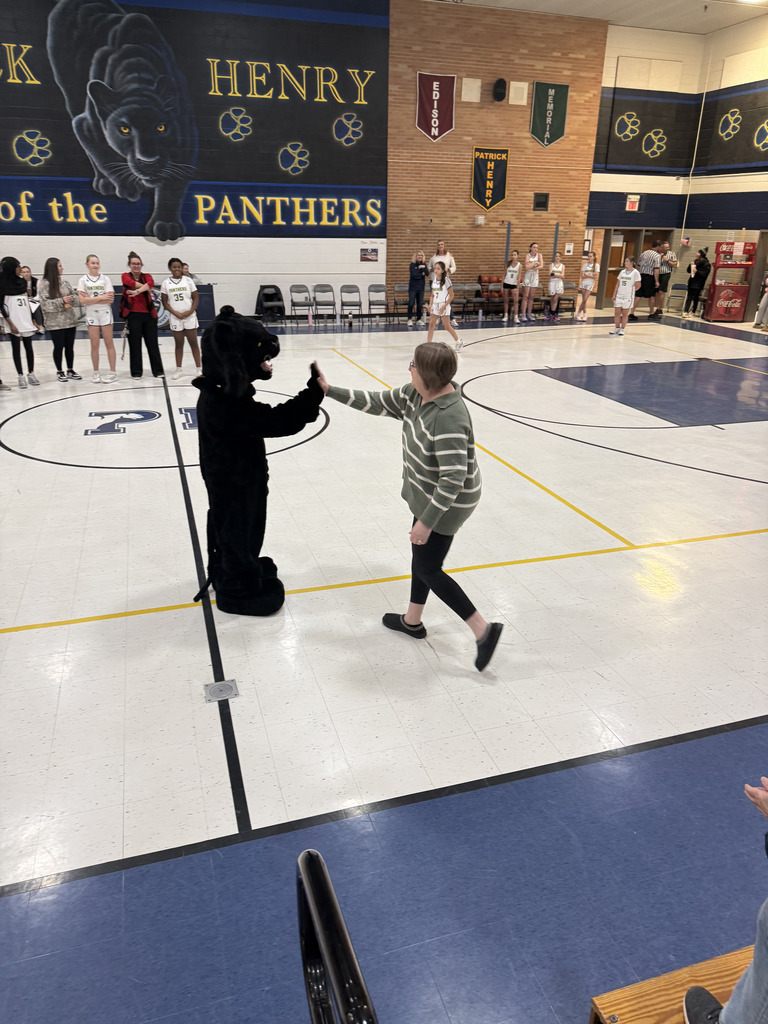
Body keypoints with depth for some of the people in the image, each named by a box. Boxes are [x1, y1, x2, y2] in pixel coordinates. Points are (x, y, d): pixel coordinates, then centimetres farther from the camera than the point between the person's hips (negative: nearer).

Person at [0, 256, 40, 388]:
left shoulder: (22, 282, 9)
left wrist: (33, 320, 13)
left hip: (26, 321, 5)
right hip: (14, 323, -5)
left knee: (29, 347, 6)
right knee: (16, 349, 2)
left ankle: (31, 374, 15)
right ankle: (21, 376, 7)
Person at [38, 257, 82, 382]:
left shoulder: (65, 282, 6)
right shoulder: (44, 284, -7)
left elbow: (74, 296, 13)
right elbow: (45, 303, -12)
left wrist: (71, 299, -9)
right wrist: (62, 301, -17)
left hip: (70, 320, 4)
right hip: (55, 322, -4)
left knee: (70, 346, 10)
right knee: (59, 347, 4)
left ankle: (70, 370, 23)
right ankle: (59, 372, 17)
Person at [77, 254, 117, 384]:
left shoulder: (105, 278, 2)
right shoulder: (83, 280, 3)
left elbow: (110, 299, -8)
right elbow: (82, 300, -8)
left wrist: (90, 299, -11)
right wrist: (101, 297, -12)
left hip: (105, 313, -1)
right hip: (91, 314, 1)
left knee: (109, 343, 0)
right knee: (94, 345, 3)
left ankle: (112, 372, 3)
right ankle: (96, 373, 11)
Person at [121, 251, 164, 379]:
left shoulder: (147, 276, 10)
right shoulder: (125, 276, 8)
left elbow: (150, 283, -13)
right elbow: (131, 282, -15)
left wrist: (138, 291, -27)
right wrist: (146, 288, -12)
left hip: (149, 314, 2)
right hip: (133, 314, -1)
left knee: (152, 343, 6)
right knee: (135, 344, 2)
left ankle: (158, 370, 15)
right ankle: (136, 372, 10)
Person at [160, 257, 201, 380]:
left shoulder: (188, 280, 1)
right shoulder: (166, 283, 2)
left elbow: (195, 298, 2)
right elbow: (165, 302, 2)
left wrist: (190, 311, -12)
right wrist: (175, 313, -11)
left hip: (190, 316, -1)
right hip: (175, 317, 1)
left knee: (193, 342, 0)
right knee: (178, 344, 7)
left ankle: (199, 368, 5)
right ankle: (178, 369, 15)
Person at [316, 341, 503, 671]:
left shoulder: (448, 417, -33)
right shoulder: (416, 394, -5)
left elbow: (453, 478, -33)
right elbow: (377, 402, 7)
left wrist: (427, 521, -28)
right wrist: (330, 391, 6)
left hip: (448, 502, -10)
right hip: (427, 494, 10)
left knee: (427, 570, 0)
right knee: (421, 556, 22)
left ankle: (483, 631, 8)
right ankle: (412, 621, 43)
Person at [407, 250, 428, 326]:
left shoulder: (424, 264, 7)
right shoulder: (412, 264, -3)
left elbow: (427, 273, -5)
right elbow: (413, 275, -14)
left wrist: (423, 267, -19)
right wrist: (422, 274, -5)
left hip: (421, 287, 4)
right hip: (413, 287, -3)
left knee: (420, 304, 5)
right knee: (411, 304, -6)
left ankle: (419, 319, 13)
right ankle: (410, 319, 0)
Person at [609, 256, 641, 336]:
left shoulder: (635, 272, -6)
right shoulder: (622, 272, 9)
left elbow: (637, 285, -4)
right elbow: (617, 285, 11)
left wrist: (630, 291, 6)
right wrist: (614, 295, 7)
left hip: (628, 297, -5)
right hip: (619, 296, 5)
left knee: (625, 314, 3)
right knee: (617, 313, 5)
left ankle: (622, 329, 10)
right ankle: (616, 328, 15)